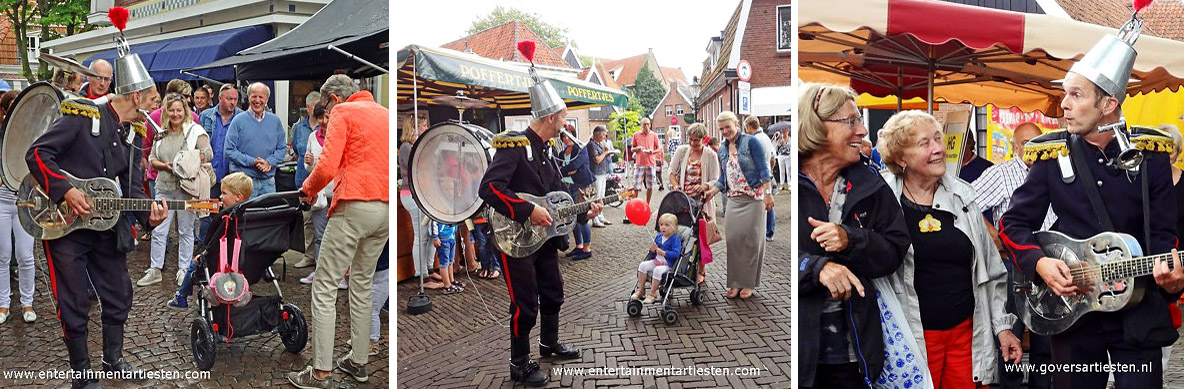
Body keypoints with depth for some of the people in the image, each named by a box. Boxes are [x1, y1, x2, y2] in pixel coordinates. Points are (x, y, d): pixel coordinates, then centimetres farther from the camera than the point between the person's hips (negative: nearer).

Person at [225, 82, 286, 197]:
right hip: (244, 179, -3)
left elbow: (282, 148, 10)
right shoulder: (239, 120, -1)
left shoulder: (275, 121, 9)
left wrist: (269, 162, -8)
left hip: (268, 181, 3)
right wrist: (252, 161, -14)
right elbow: (230, 150, -5)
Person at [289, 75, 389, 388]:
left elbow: (327, 166, -13)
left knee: (325, 288, 0)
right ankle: (358, 362, 24)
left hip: (355, 206, -7)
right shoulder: (384, 113, 20)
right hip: (386, 209, 7)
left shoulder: (342, 112, -1)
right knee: (362, 285, 19)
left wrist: (309, 189, 4)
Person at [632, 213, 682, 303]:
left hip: (668, 264, -7)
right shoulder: (658, 237, 9)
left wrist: (662, 252, -23)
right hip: (656, 261, 7)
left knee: (657, 270, -34)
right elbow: (653, 252, 18)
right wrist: (653, 250, -7)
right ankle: (641, 290, -4)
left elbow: (676, 253, -23)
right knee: (643, 265, -11)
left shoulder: (675, 239, -12)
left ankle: (652, 294, -21)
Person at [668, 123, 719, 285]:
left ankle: (701, 271, 9)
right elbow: (673, 172, 11)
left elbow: (716, 181, -3)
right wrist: (675, 186, -7)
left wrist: (705, 186, -23)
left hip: (702, 200, -2)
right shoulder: (681, 151, 4)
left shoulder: (711, 155, -4)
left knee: (700, 234, -2)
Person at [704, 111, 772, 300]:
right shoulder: (722, 149, 13)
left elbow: (763, 169, -8)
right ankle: (735, 282, 8)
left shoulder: (751, 142, -5)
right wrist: (712, 191, 3)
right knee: (732, 239, 0)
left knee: (750, 239, -2)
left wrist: (767, 194, -14)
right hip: (734, 200, 5)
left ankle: (748, 283, 7)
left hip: (753, 198, -5)